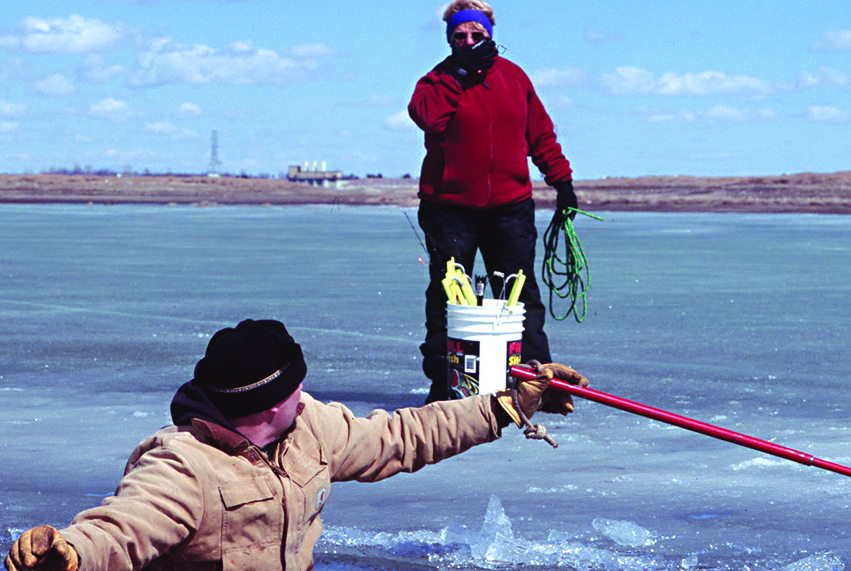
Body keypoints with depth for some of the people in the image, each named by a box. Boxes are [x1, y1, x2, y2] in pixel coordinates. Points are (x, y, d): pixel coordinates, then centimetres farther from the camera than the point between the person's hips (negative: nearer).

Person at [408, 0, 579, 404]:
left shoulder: (513, 77, 10)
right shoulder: (438, 80, 1)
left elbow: (541, 134, 16)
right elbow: (425, 116, -21)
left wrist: (562, 180, 11)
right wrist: (461, 73, -16)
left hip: (510, 207, 2)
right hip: (450, 207, -2)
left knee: (522, 294, 2)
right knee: (446, 296, 1)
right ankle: (442, 382, 9)